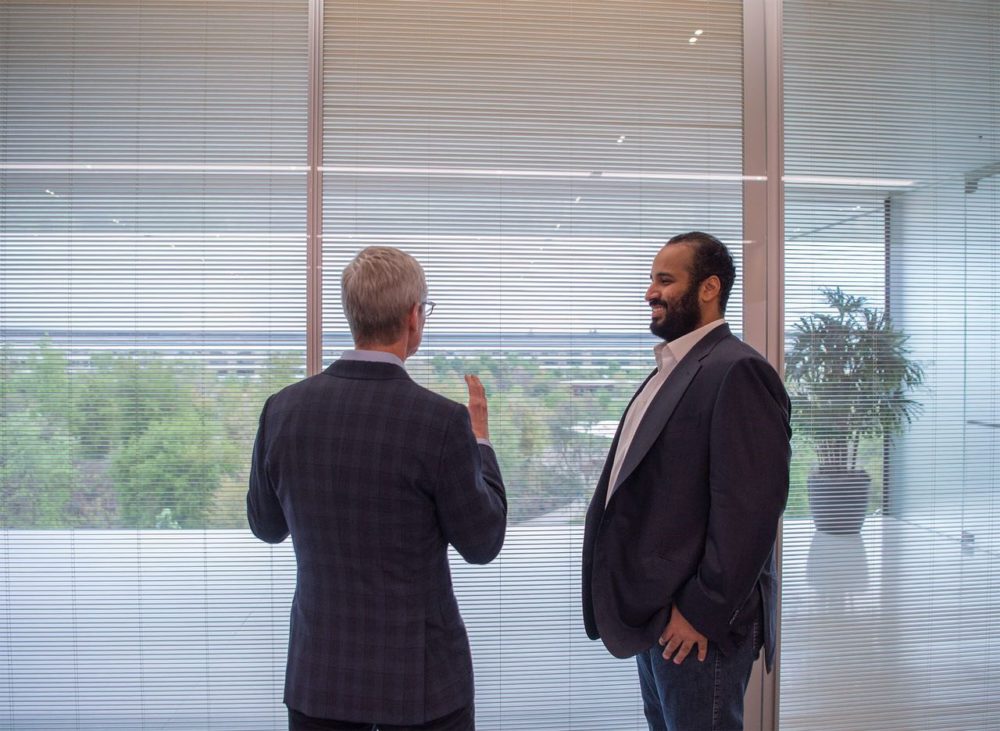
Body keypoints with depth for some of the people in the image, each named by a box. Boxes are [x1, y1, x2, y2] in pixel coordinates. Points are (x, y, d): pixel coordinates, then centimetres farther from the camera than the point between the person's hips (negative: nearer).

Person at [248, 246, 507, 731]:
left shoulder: (283, 409, -8)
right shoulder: (441, 420, -20)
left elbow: (265, 526, 7)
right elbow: (483, 543, -9)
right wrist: (480, 438, 2)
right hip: (420, 674, -3)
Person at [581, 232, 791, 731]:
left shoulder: (738, 371, -16)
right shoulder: (671, 370, 14)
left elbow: (748, 506, -22)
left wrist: (703, 611, -20)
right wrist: (645, 604, 12)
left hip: (697, 620, -9)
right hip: (653, 615, 9)